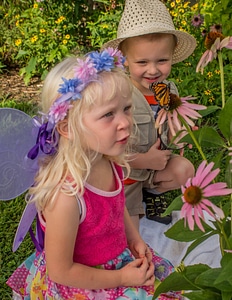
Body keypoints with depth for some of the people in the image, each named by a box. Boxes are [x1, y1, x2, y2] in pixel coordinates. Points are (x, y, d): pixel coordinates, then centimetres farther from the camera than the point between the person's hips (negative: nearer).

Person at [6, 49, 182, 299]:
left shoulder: (111, 162, -13)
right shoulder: (66, 195, -35)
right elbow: (60, 271, -23)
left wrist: (134, 239, -3)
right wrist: (121, 278, -16)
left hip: (121, 259, 7)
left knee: (169, 276, 17)